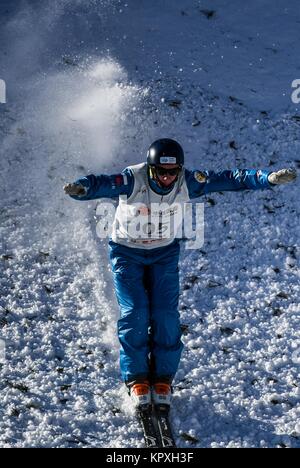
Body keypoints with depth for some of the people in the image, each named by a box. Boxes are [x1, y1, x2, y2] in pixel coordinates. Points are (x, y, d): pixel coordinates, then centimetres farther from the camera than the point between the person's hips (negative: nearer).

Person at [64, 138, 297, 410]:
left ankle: (163, 378, 9)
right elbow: (101, 184, -45)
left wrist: (269, 178, -31)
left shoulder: (187, 182, -22)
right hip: (127, 252, -2)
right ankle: (137, 378, 6)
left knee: (166, 315, -7)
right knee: (135, 313, -10)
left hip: (165, 253, 2)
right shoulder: (133, 181, -30)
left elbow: (228, 180, -20)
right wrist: (81, 189, -68)